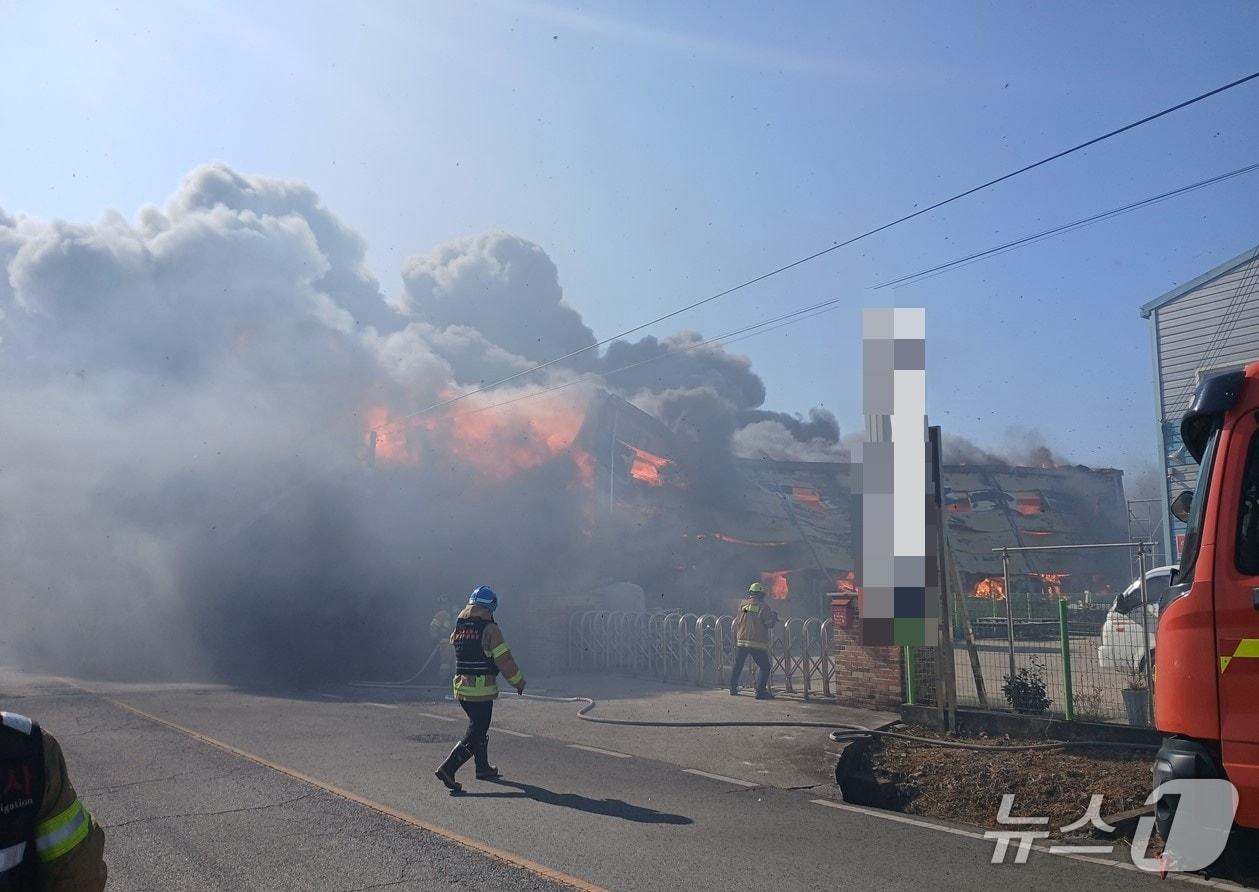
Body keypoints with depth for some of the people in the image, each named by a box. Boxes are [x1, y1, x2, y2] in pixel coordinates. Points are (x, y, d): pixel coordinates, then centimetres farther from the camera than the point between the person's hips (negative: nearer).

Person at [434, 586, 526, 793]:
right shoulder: (490, 629, -12)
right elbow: (504, 660, -11)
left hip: (460, 688, 7)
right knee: (474, 734, -1)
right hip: (482, 690, -7)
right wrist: (519, 682, 2)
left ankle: (483, 768, 34)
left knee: (479, 728, 23)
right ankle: (447, 769, -10)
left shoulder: (459, 627, 7)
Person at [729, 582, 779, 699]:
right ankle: (761, 691, -8)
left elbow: (737, 622, 13)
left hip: (741, 640, 5)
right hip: (757, 642, -5)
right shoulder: (762, 607, -7)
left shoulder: (742, 605, 7)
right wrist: (774, 617, 12)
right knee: (764, 666, 1)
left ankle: (733, 688, 25)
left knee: (738, 665, 18)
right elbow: (769, 624, -7)